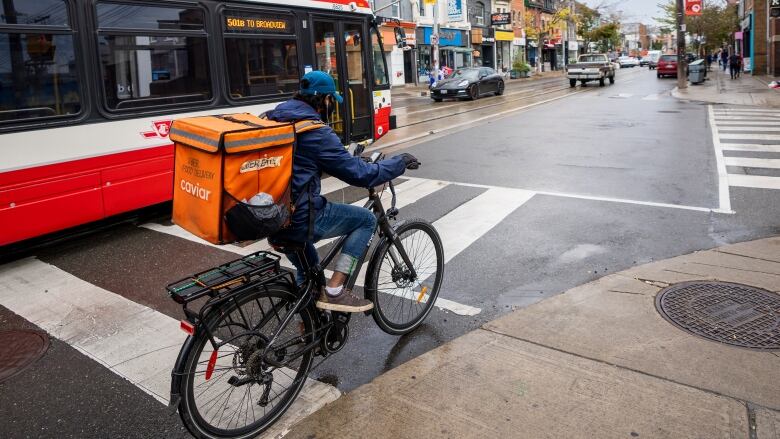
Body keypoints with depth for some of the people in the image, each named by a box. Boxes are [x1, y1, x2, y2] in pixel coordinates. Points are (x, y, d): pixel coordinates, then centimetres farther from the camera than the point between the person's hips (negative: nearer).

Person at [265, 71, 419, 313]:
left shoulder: (273, 118, 10)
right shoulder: (316, 132, -15)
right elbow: (360, 174, -12)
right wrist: (401, 161, 2)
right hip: (299, 220, -9)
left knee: (308, 270, 33)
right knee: (366, 219, 7)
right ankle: (334, 291, 2)